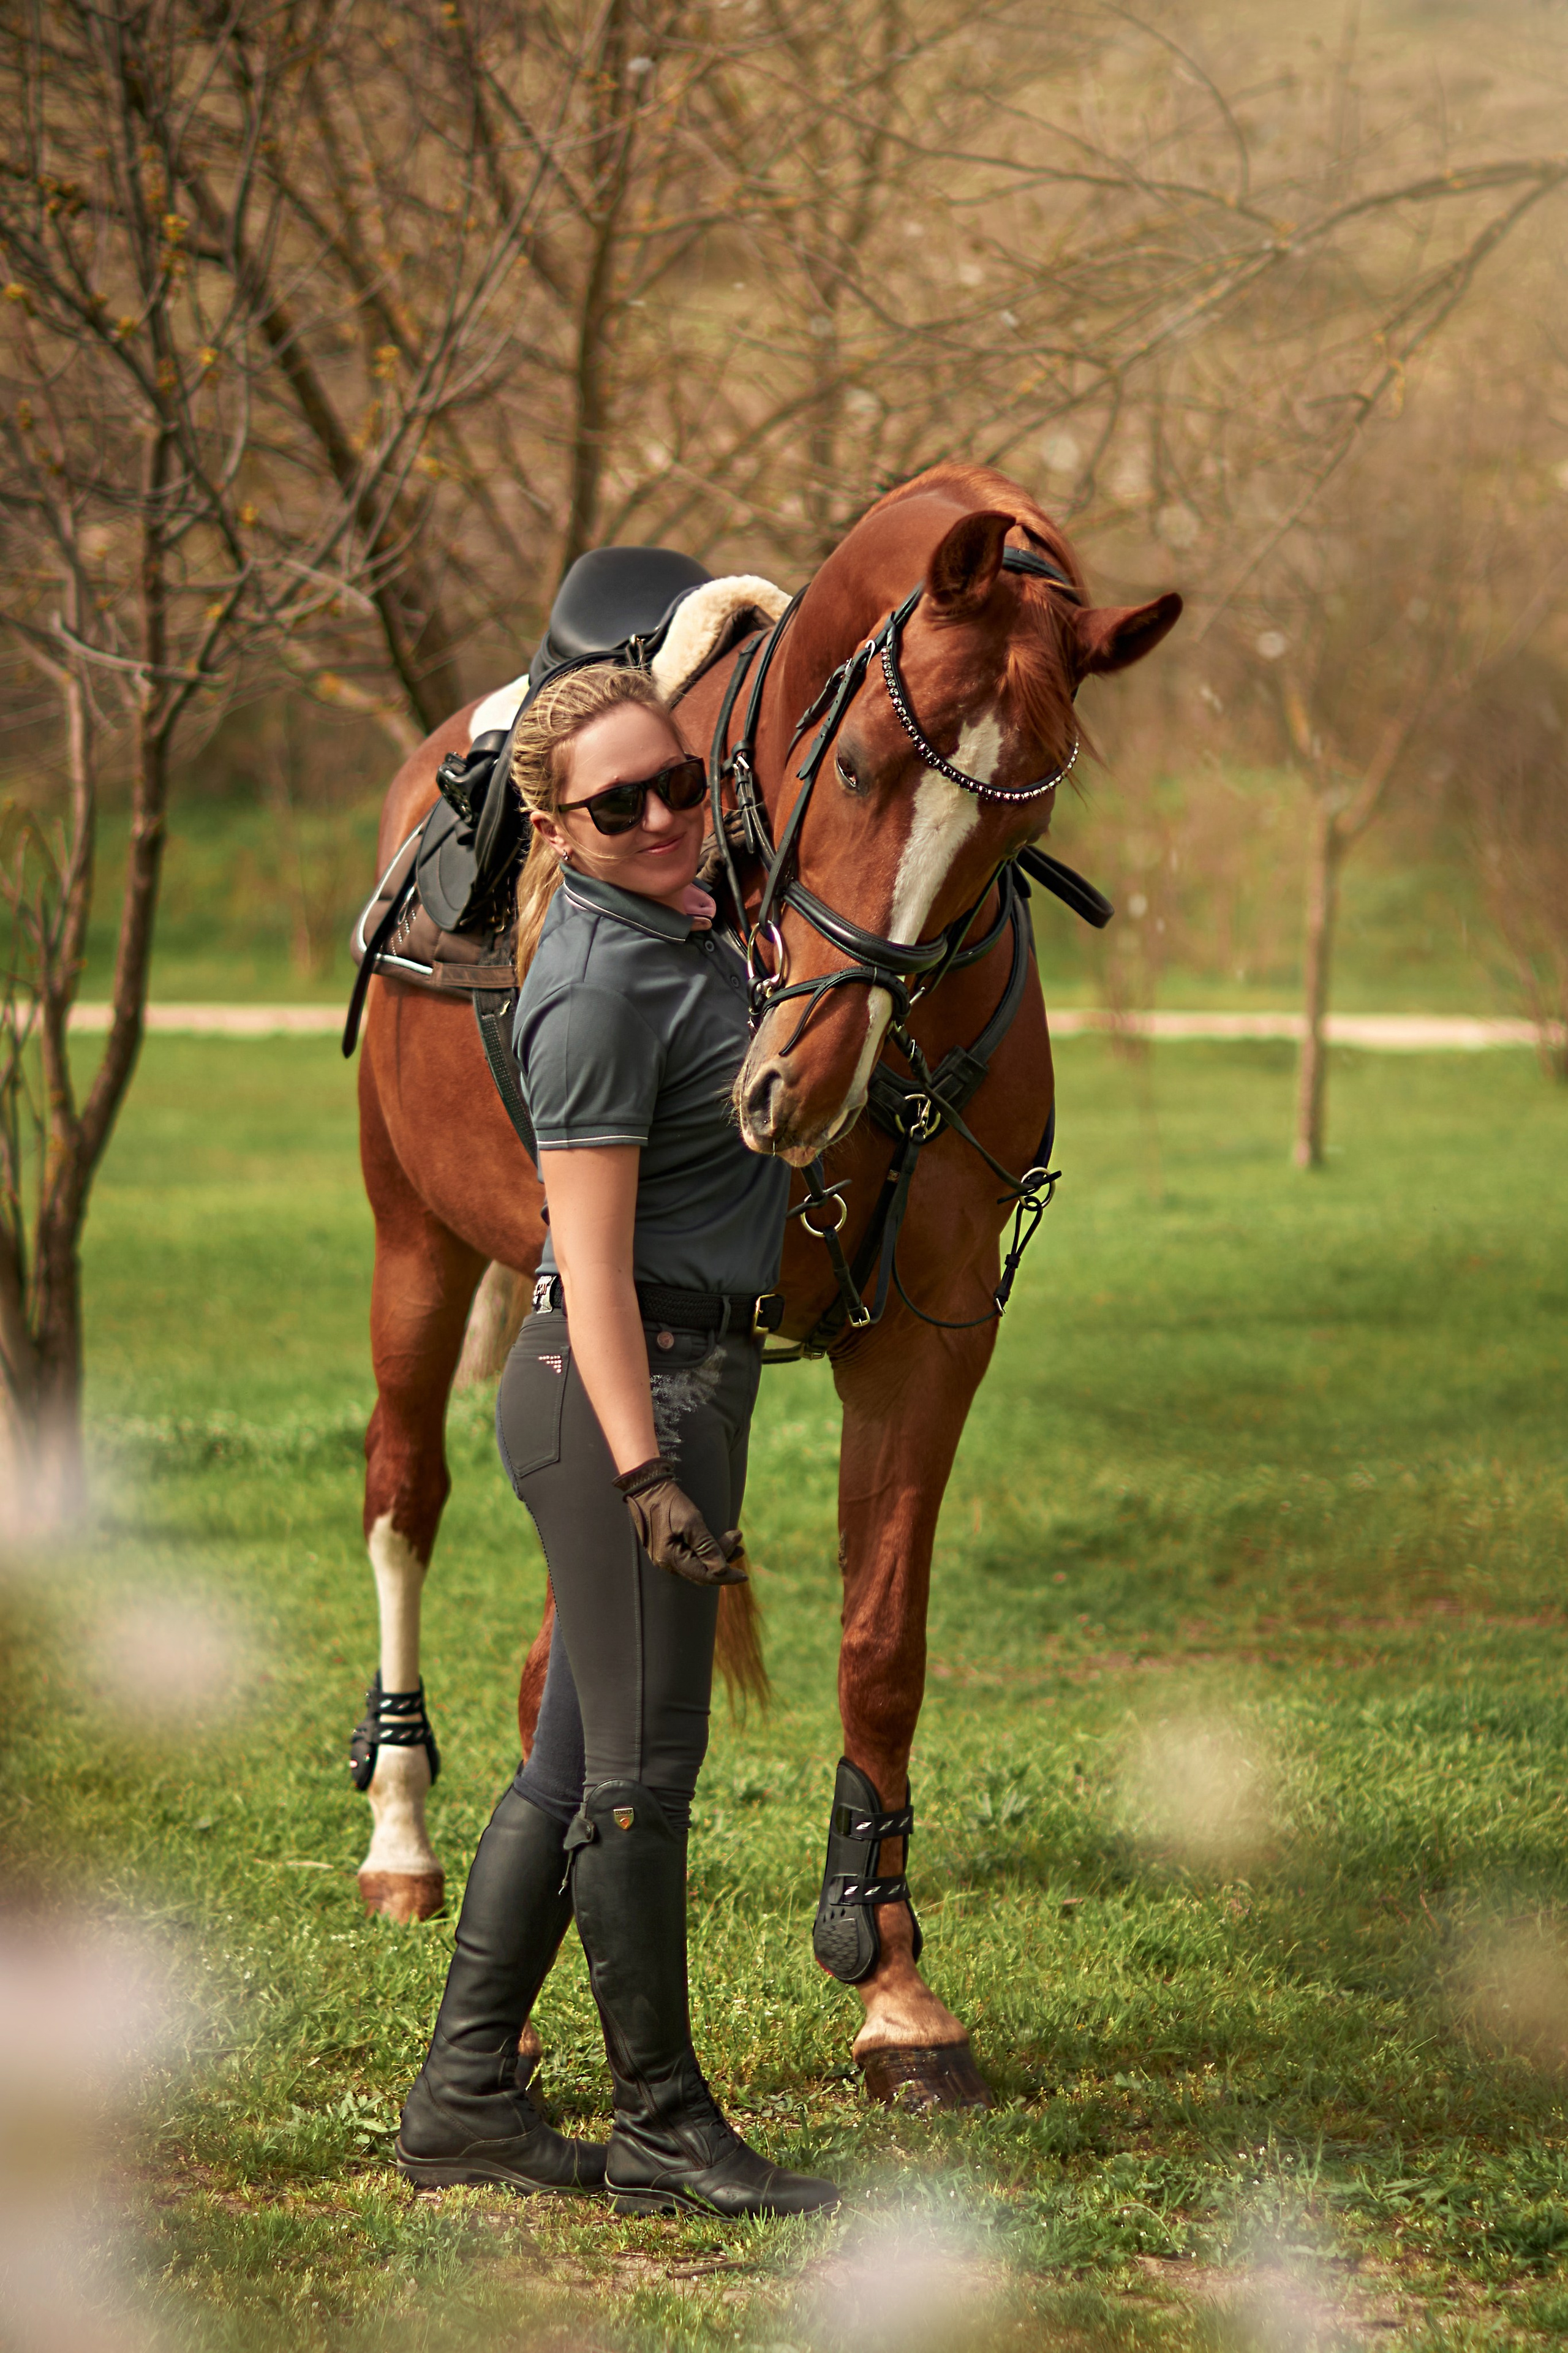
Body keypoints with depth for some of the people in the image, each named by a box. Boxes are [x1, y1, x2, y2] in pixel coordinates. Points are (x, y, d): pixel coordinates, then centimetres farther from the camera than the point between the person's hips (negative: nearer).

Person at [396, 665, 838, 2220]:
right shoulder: (599, 988, -18)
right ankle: (661, 2130, 4)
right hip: (627, 1386, -10)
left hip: (690, 1374, 10)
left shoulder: (682, 924, 8)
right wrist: (647, 1476, -25)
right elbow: (594, 1260, -22)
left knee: (576, 1763, 12)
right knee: (641, 1767, -3)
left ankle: (464, 2099, 18)